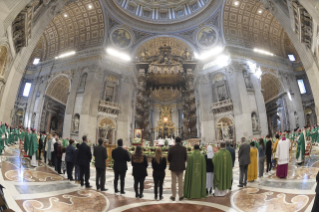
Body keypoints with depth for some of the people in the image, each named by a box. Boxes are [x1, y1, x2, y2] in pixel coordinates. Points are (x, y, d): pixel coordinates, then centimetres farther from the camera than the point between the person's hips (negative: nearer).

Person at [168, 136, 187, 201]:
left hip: (173, 167, -1)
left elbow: (168, 158, -4)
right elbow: (186, 158, -1)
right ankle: (180, 196, 15)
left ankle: (173, 196, 13)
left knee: (173, 182, 8)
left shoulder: (171, 148, -9)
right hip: (181, 167, 1)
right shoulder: (184, 148, -6)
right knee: (180, 182, 10)